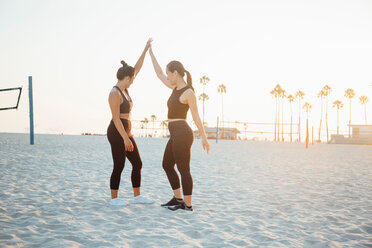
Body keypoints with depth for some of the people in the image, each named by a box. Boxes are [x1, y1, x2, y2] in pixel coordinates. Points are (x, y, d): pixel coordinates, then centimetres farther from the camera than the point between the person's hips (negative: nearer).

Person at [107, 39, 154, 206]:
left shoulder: (123, 89, 11)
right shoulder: (115, 94, -16)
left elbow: (137, 69, 16)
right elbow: (116, 118, -20)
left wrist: (146, 49, 16)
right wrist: (126, 139, -23)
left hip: (125, 133, 10)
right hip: (117, 134, -10)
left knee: (137, 164, 9)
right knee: (119, 167, -2)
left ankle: (137, 196, 17)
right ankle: (114, 198, 11)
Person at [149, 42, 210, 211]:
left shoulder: (188, 92, -12)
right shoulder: (176, 88, 13)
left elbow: (196, 116, -11)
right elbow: (159, 74, 23)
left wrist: (204, 138, -9)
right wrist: (150, 52, 27)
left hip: (182, 134, -10)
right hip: (176, 135, 10)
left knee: (183, 170, -1)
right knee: (167, 165, 17)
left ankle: (187, 204, 8)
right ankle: (177, 198, 26)